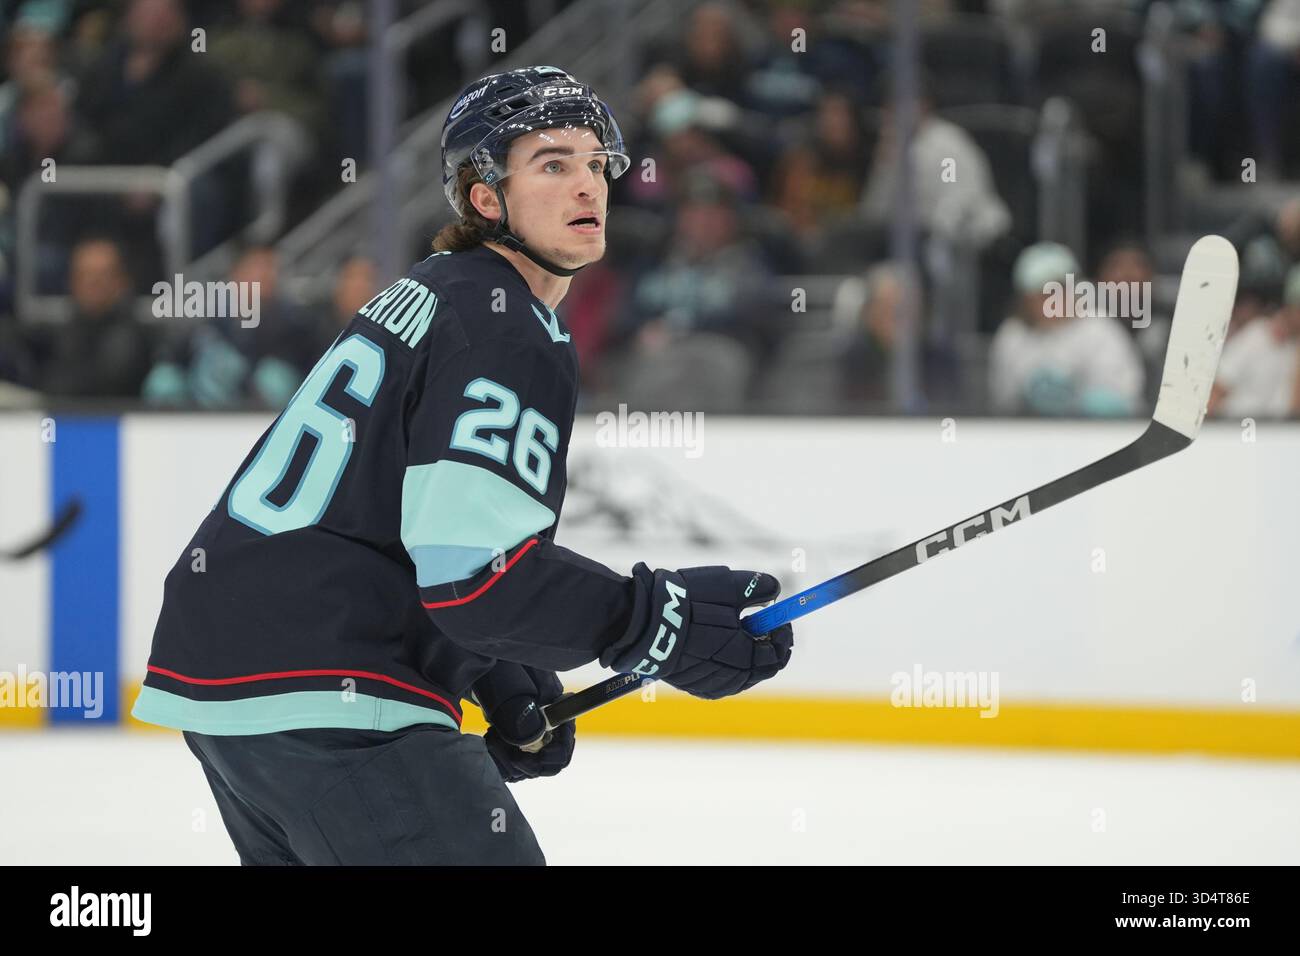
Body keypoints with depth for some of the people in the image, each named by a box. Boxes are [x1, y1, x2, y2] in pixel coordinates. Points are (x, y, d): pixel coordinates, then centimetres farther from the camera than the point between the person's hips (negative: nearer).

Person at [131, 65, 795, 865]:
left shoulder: (423, 296, 21)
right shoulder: (512, 335, -12)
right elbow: (473, 570, -22)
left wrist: (497, 679, 21)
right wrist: (659, 623, -15)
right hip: (325, 700, -10)